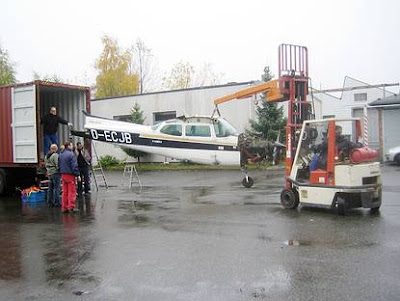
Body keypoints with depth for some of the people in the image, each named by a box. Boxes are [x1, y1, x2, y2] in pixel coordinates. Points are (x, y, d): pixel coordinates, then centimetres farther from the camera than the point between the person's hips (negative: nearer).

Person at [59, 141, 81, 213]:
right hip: (70, 175, -8)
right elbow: (74, 166, -16)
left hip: (63, 175, 8)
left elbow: (59, 166, 16)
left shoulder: (60, 155, 11)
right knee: (72, 192, -3)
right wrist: (78, 175, -11)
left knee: (65, 192, 11)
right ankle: (71, 207, -4)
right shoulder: (71, 155, -14)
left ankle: (64, 207, 13)